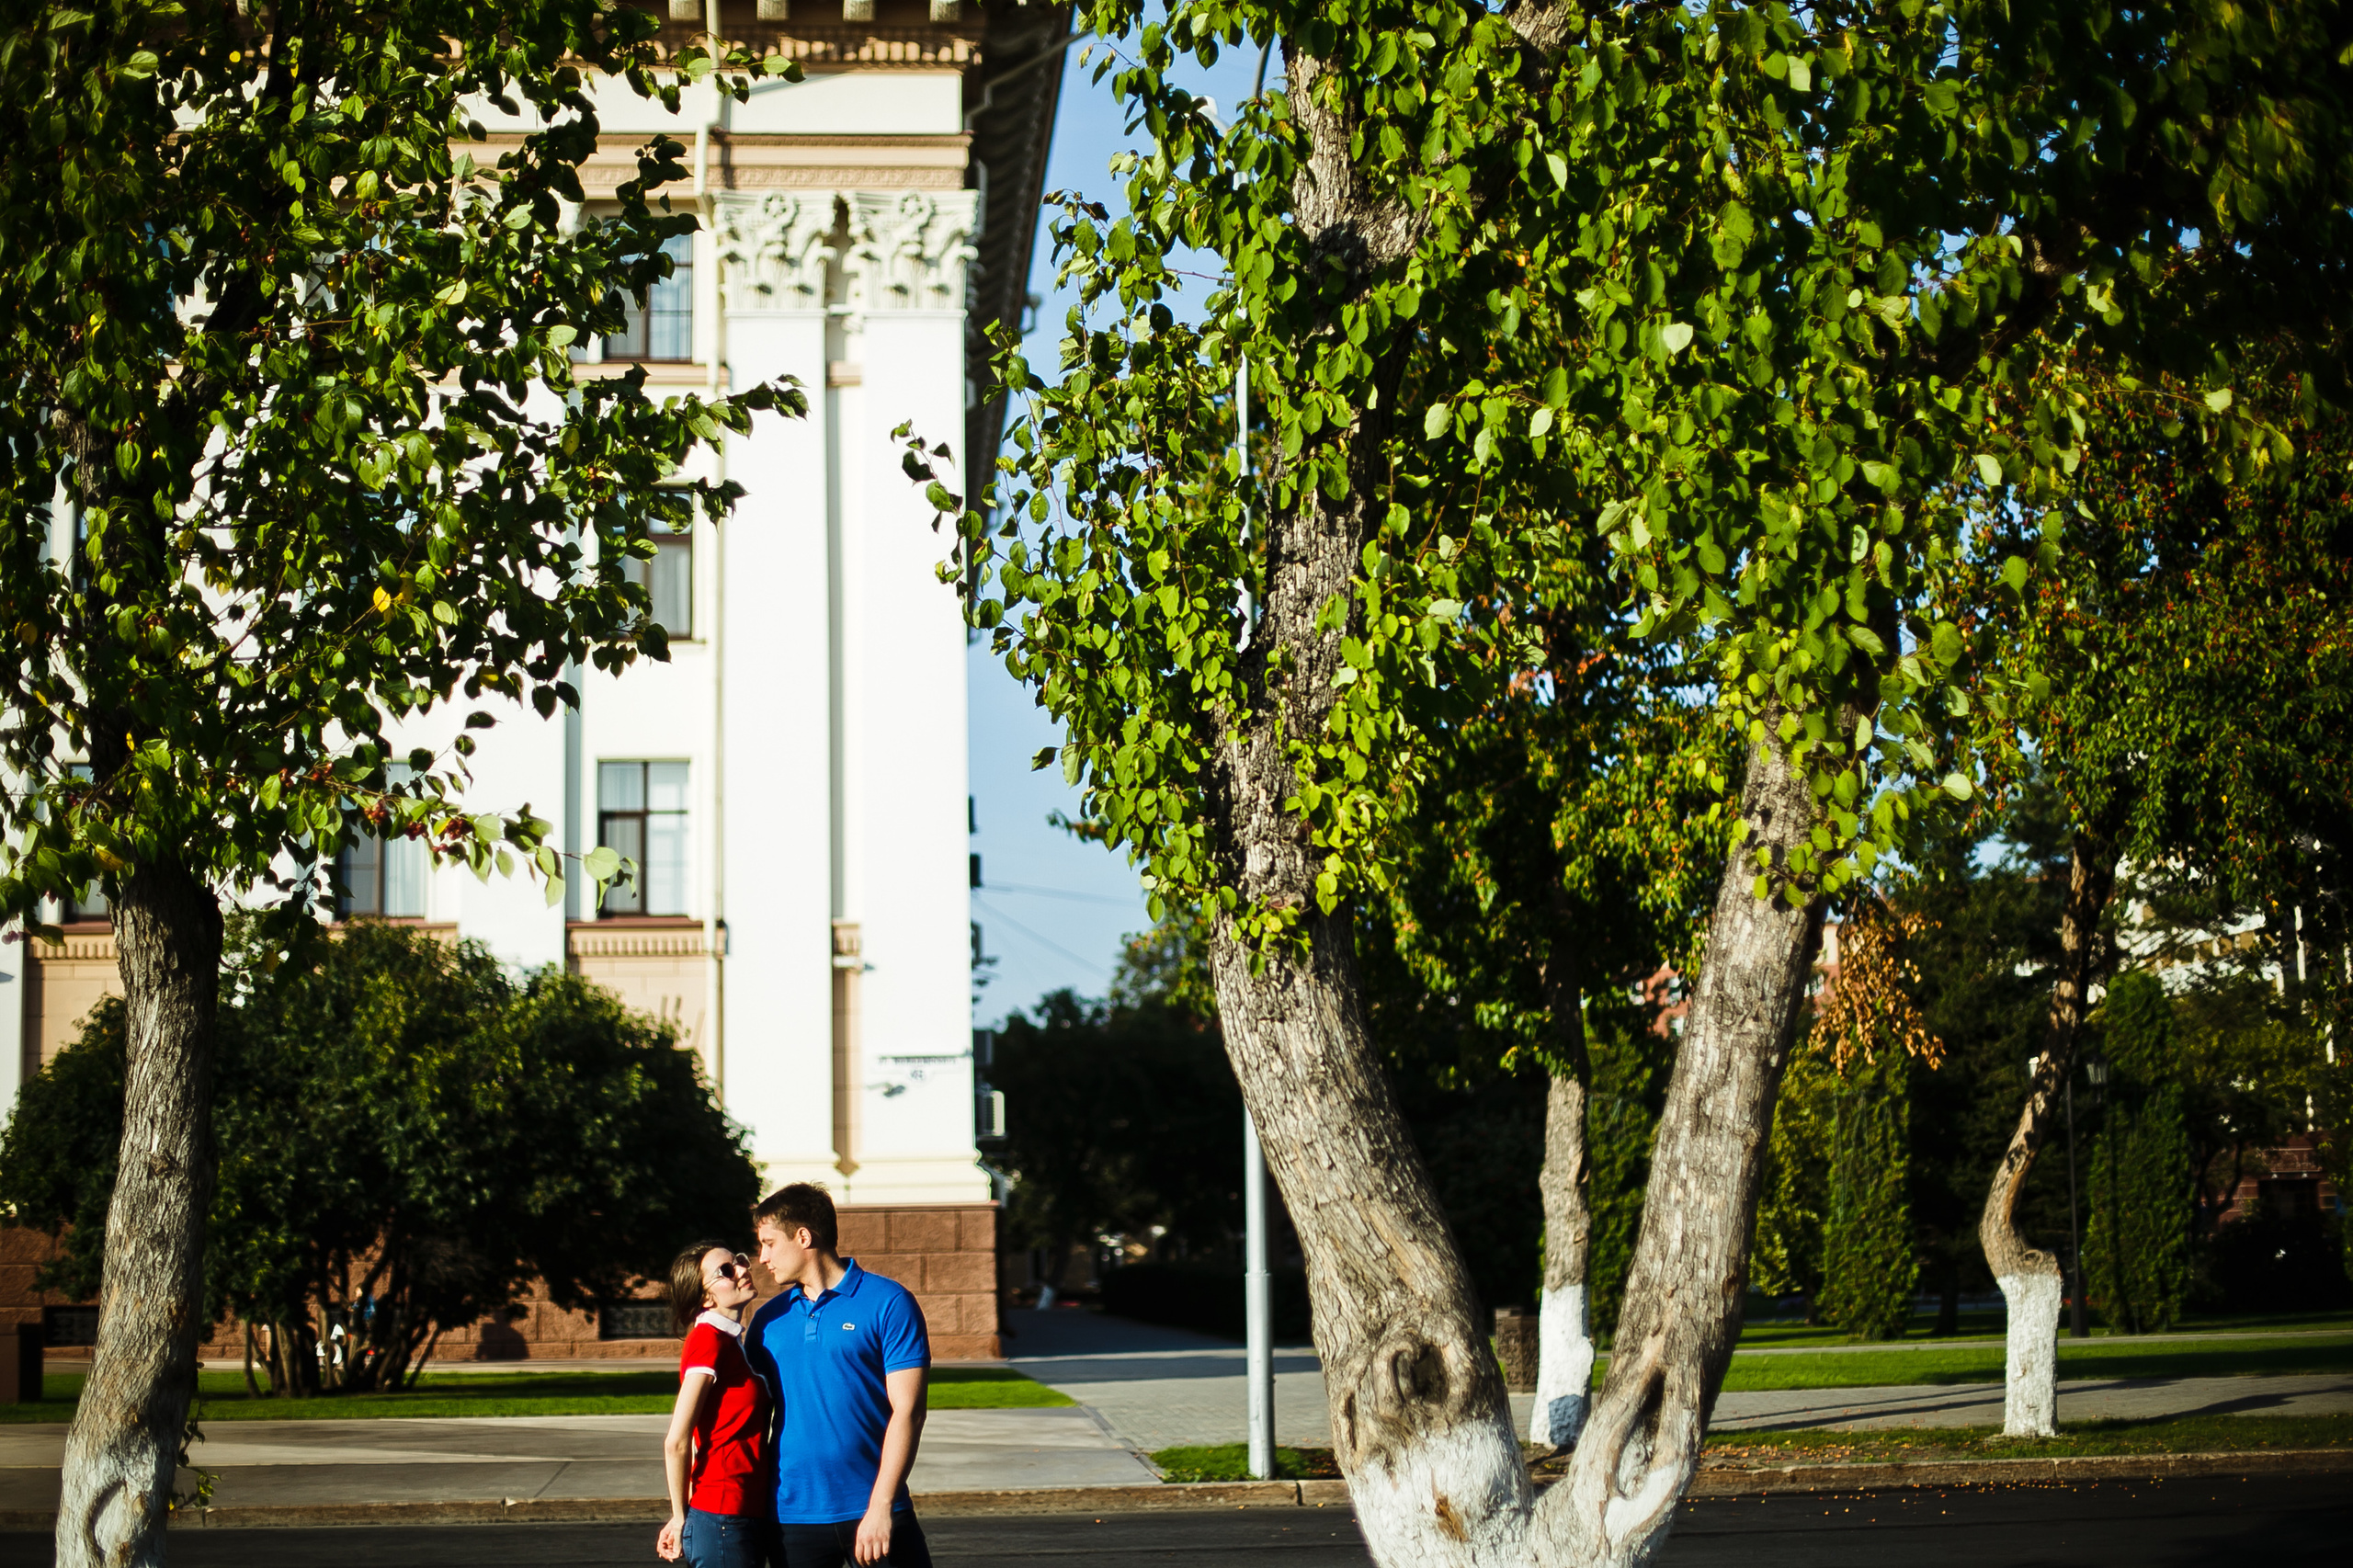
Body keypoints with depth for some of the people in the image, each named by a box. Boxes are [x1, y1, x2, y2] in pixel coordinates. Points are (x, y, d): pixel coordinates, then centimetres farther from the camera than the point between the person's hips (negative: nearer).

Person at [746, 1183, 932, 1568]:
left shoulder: (888, 1303, -3)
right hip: (792, 1517, 4)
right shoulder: (769, 1318, 11)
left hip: (874, 1511, -4)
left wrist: (880, 1507, -15)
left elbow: (907, 1410, -8)